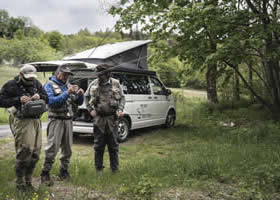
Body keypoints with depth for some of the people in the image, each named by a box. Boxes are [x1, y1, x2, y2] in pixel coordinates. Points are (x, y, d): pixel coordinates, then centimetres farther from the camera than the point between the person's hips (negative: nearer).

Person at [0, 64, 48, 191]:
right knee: (25, 151, -10)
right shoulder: (11, 85, -2)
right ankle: (19, 183, 7)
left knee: (35, 152, 8)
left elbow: (47, 99, 17)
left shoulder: (36, 83, 12)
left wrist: (39, 96, -4)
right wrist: (18, 100, -16)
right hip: (22, 121, -6)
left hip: (36, 121, 6)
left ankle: (28, 181, 23)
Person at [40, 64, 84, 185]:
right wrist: (67, 93, -22)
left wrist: (80, 94, -8)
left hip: (68, 120, 6)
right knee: (52, 148, -9)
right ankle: (45, 173, 2)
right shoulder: (49, 85, -1)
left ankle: (64, 171, 22)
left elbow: (78, 102, 13)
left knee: (67, 148, 9)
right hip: (56, 120, -5)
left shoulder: (68, 86, 14)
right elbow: (51, 101, -16)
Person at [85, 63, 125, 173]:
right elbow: (86, 97, 11)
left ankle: (115, 168, 21)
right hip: (99, 119, 0)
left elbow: (122, 98, 7)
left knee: (113, 145, 8)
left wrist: (120, 109, -8)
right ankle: (99, 168, 21)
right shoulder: (94, 84, 2)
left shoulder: (116, 83, 1)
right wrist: (90, 110, -1)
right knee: (98, 145, 7)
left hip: (112, 119, 0)